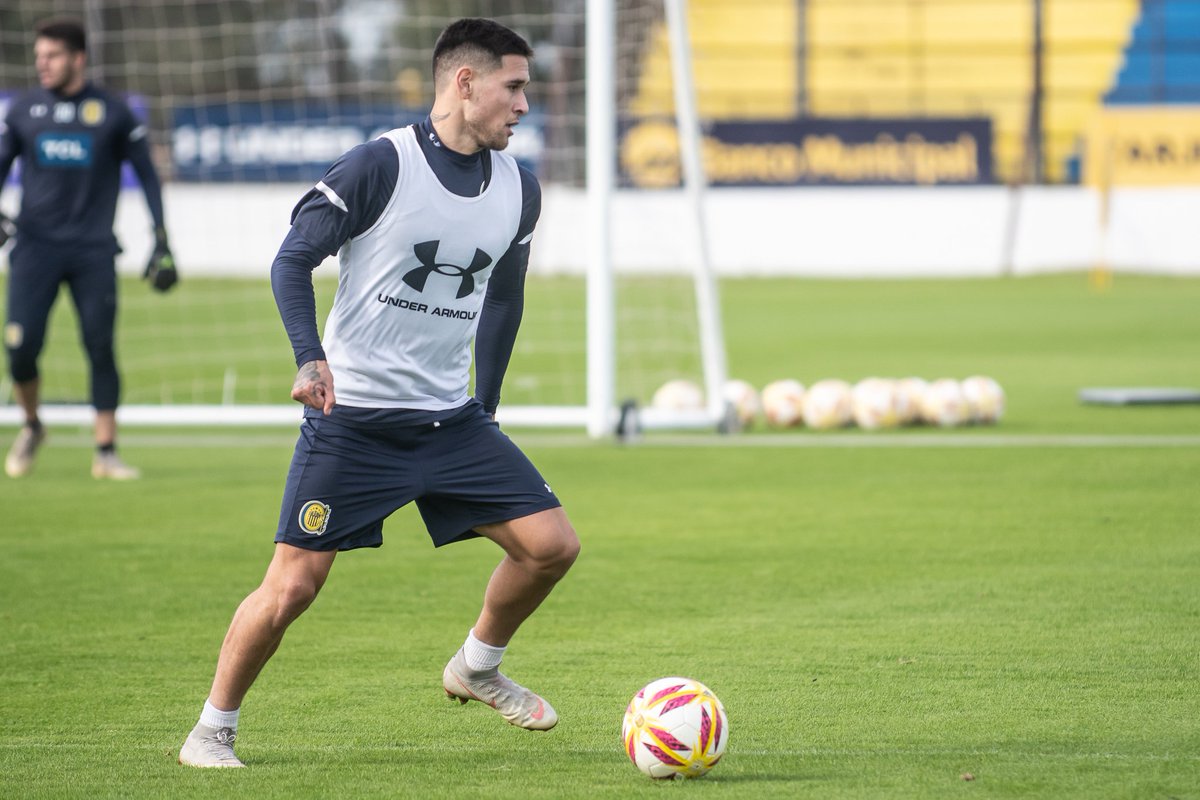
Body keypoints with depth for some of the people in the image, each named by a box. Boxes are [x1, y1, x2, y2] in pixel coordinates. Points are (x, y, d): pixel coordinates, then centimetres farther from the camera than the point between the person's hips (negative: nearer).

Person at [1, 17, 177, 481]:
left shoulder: (113, 113, 3)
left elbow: (146, 173, 8)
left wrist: (162, 241, 2)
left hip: (93, 251, -1)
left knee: (100, 347, -6)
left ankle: (106, 452, 2)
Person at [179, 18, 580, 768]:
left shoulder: (519, 189, 6)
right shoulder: (381, 165, -12)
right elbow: (293, 260, -10)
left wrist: (485, 412, 19)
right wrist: (311, 358, -25)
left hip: (451, 420, 5)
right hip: (352, 419, -5)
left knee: (553, 544, -4)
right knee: (292, 586, -8)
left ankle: (477, 668, 22)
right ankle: (212, 731, 11)